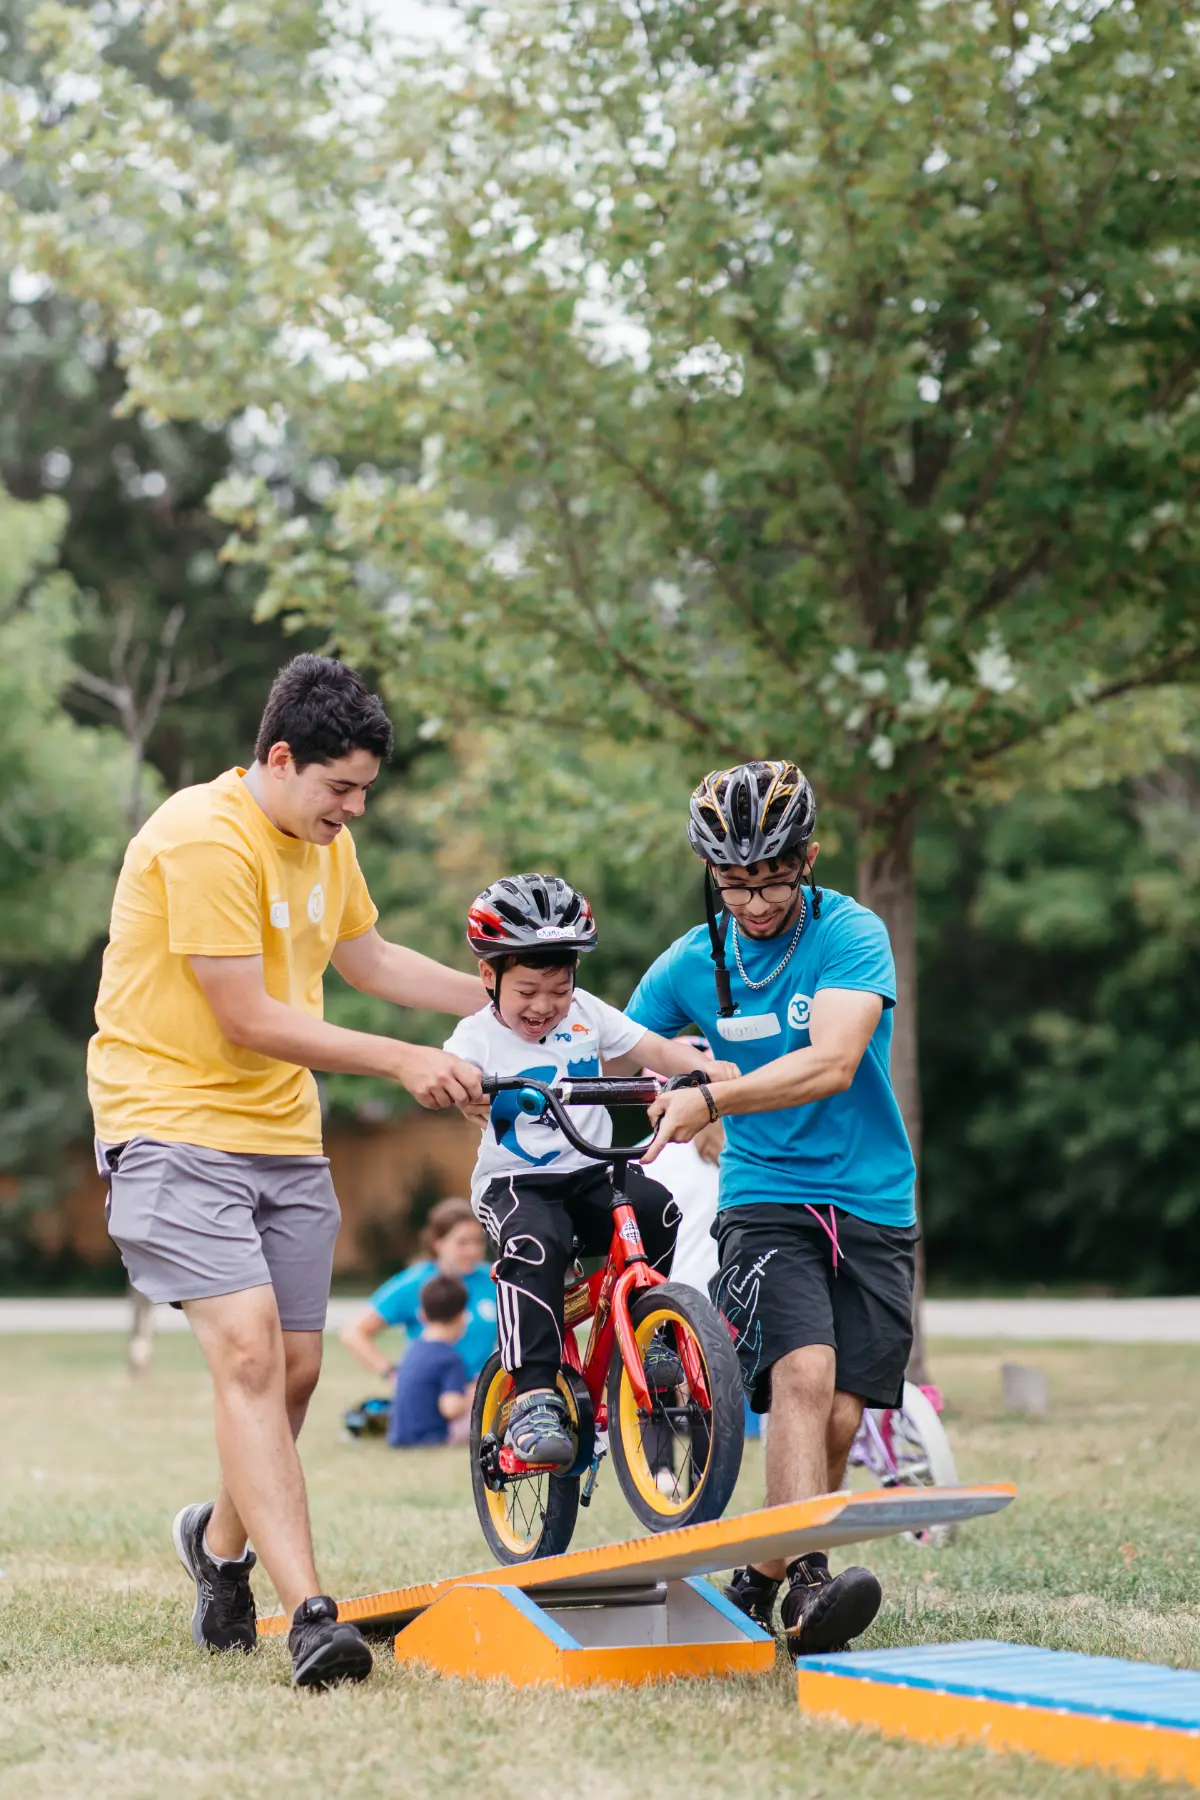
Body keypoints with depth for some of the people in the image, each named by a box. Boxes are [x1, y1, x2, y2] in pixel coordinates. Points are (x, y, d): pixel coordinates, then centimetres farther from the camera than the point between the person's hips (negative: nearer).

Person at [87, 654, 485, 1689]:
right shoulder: (205, 839, -19)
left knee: (296, 1368, 8)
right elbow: (249, 1020, -19)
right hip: (175, 1126, -8)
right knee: (247, 1350, -20)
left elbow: (366, 958, 25)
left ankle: (223, 1538, 36)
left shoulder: (323, 841, 9)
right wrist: (400, 1061, -15)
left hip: (283, 1135, 8)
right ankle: (310, 1612, -24)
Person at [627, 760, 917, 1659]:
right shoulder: (691, 963, 2)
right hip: (765, 1202, 0)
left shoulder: (852, 935, -9)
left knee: (840, 1418, -3)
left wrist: (709, 1100, -35)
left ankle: (763, 1576, 17)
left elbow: (832, 1062, -25)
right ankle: (807, 1582, -31)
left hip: (872, 1208, 0)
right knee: (803, 1374, -24)